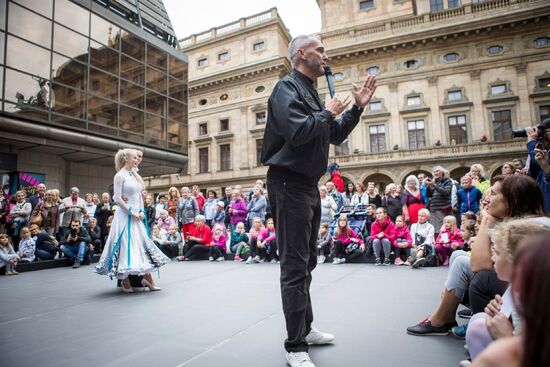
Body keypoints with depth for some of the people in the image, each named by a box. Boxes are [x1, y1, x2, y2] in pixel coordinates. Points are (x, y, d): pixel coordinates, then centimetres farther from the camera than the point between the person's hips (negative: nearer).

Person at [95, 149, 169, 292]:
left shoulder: (135, 175, 14)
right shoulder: (120, 175, -7)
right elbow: (117, 199, -13)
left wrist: (141, 211, 3)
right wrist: (131, 212, -13)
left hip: (137, 216, 7)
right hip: (125, 216, -7)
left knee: (143, 244, 7)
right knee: (125, 246, -2)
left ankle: (146, 277, 15)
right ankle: (125, 282, 10)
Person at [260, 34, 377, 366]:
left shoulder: (312, 92, 20)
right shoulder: (288, 86, -8)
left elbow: (337, 136, 23)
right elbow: (297, 132, -24)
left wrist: (358, 107, 14)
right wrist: (328, 112, -8)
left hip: (309, 185, 10)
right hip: (290, 184, -10)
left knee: (307, 262, 16)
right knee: (295, 266, -5)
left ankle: (305, 328, 32)